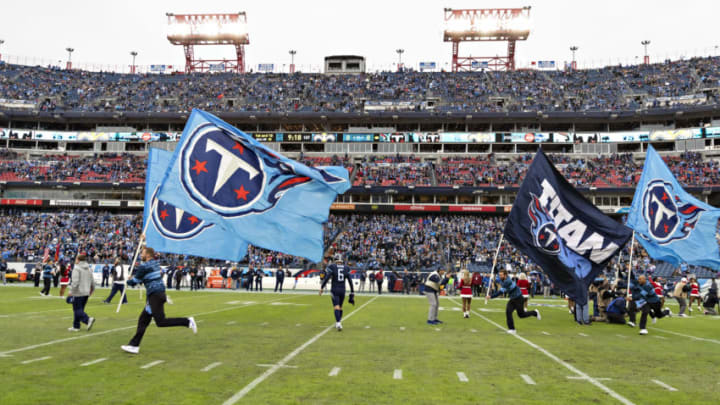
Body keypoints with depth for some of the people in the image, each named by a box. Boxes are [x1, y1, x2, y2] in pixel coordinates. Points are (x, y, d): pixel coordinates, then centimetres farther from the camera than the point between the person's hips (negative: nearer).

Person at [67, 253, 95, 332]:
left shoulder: (77, 268, -10)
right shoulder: (89, 269, 12)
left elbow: (75, 282, -18)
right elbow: (92, 281, 14)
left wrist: (71, 291, -11)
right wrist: (92, 290, 26)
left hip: (78, 293, -7)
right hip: (86, 293, 7)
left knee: (77, 310, -6)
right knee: (80, 310, 14)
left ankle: (88, 319, -24)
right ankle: (76, 326, 16)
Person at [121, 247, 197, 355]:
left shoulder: (144, 266, -12)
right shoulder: (155, 264, 13)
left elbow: (133, 282, -7)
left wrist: (128, 281, 17)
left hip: (155, 296, -10)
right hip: (159, 294, 10)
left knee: (161, 322, -11)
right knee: (143, 320, 10)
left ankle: (187, 322, -13)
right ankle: (134, 345, 13)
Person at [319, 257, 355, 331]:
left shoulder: (332, 267, -4)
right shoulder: (346, 269, 6)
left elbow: (326, 278, -11)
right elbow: (350, 281, 7)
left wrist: (321, 288, -5)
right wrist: (352, 293, 14)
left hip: (334, 290, -3)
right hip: (342, 290, 3)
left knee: (336, 307, -9)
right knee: (340, 307, 18)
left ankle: (338, 323, -26)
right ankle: (339, 322, 25)